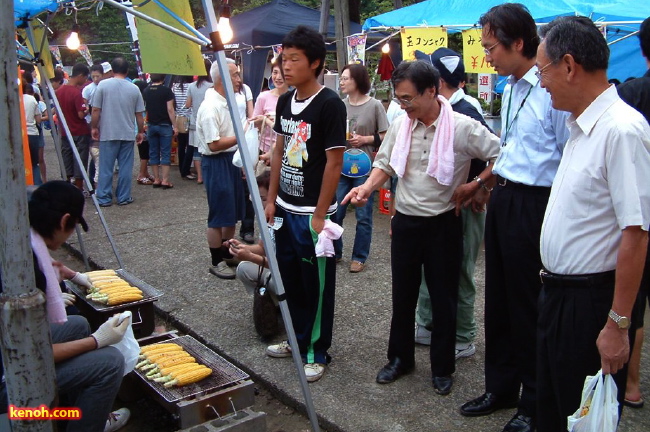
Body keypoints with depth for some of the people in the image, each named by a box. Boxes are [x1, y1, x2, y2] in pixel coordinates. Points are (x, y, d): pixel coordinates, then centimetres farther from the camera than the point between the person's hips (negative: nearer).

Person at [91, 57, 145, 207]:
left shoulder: (103, 85, -5)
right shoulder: (134, 88, 0)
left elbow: (96, 110, -5)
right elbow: (139, 114, 4)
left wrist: (94, 127, 8)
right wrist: (140, 132, 16)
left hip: (108, 134, -1)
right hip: (128, 134, 1)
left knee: (106, 168, 5)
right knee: (125, 168, 8)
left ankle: (104, 198, 9)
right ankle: (123, 197, 12)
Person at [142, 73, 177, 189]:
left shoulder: (146, 91, 6)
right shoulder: (166, 90, -9)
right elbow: (170, 109, -12)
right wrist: (174, 126, -7)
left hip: (151, 125, 4)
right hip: (164, 125, -4)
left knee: (153, 153, 9)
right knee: (165, 153, -1)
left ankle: (156, 179, 12)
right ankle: (165, 180, -3)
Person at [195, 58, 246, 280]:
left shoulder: (227, 102, 8)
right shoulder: (210, 107, -21)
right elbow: (214, 144, -25)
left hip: (231, 159, 9)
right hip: (216, 162, -9)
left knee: (233, 211, 18)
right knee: (219, 215, 0)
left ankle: (228, 252, 34)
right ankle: (216, 262, 13)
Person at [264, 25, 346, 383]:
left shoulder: (329, 105, -15)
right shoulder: (285, 102, 7)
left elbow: (334, 163, -16)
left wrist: (319, 215, -16)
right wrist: (271, 199, 11)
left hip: (312, 213, -7)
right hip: (285, 208, 7)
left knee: (316, 286, 5)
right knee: (290, 279, 17)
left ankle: (316, 352, 20)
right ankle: (298, 339, 35)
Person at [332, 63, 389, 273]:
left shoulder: (375, 105, -5)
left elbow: (386, 137, -3)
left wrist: (365, 140, -15)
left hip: (364, 168, -3)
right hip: (341, 167, 3)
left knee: (363, 216, 5)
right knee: (334, 213, 7)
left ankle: (359, 257, 18)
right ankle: (334, 252, 25)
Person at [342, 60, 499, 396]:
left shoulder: (463, 127, -15)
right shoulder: (400, 125, -1)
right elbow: (385, 163, 8)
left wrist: (475, 185, -13)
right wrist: (367, 187, -9)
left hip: (443, 223, -4)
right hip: (405, 220, 4)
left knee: (443, 297, 8)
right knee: (402, 294, 14)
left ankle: (442, 368, 25)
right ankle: (400, 358, 32)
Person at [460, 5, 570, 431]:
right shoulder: (510, 89, 10)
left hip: (535, 205, -9)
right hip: (503, 199, 9)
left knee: (529, 305, 5)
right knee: (498, 297, 17)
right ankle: (500, 387, 36)